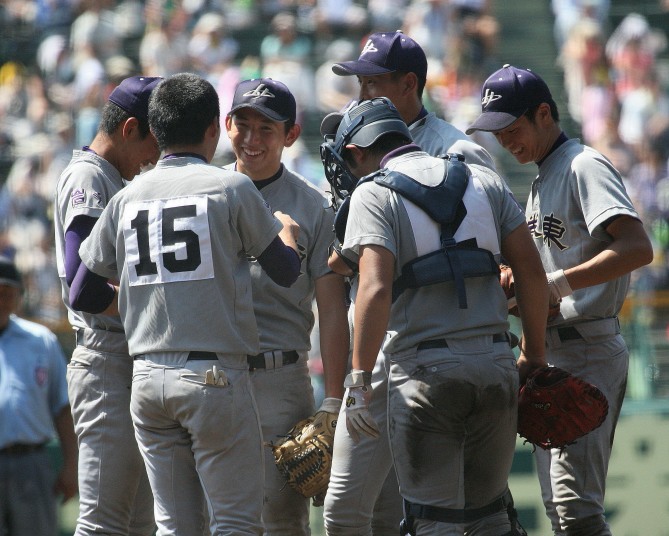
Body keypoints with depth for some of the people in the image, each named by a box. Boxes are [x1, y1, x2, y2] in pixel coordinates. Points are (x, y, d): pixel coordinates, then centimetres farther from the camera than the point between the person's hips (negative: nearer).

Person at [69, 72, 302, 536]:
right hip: (215, 375, -5)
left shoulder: (126, 199, 10)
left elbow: (83, 296, 14)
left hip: (146, 381, 5)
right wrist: (289, 231, 27)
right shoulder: (232, 188, -2)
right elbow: (286, 271, 5)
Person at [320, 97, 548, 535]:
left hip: (426, 371, -5)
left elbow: (376, 290, -15)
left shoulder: (373, 195, -2)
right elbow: (531, 272, 10)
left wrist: (359, 380, -13)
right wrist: (534, 356, 19)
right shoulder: (485, 181, 14)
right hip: (496, 365, 5)